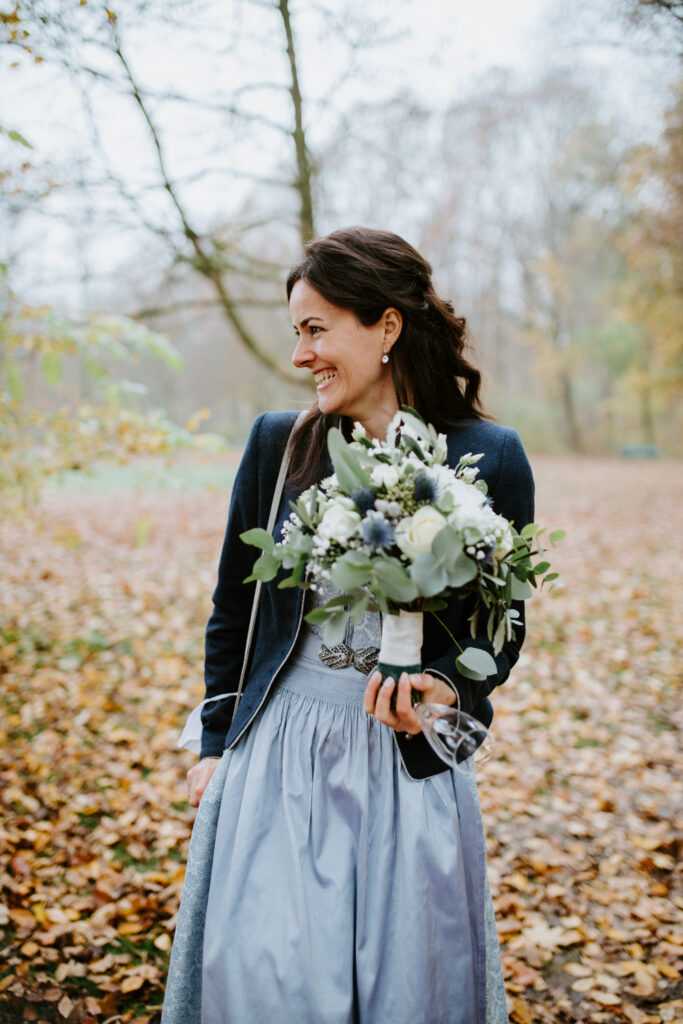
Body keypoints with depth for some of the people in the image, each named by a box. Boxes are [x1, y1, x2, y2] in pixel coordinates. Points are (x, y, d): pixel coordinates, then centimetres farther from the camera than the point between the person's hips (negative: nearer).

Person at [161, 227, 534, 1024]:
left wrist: (446, 685, -19)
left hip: (408, 763, -1)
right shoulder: (278, 442, -1)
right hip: (277, 757, 1)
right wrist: (216, 744, 9)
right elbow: (232, 607, 8)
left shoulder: (489, 458, -7)